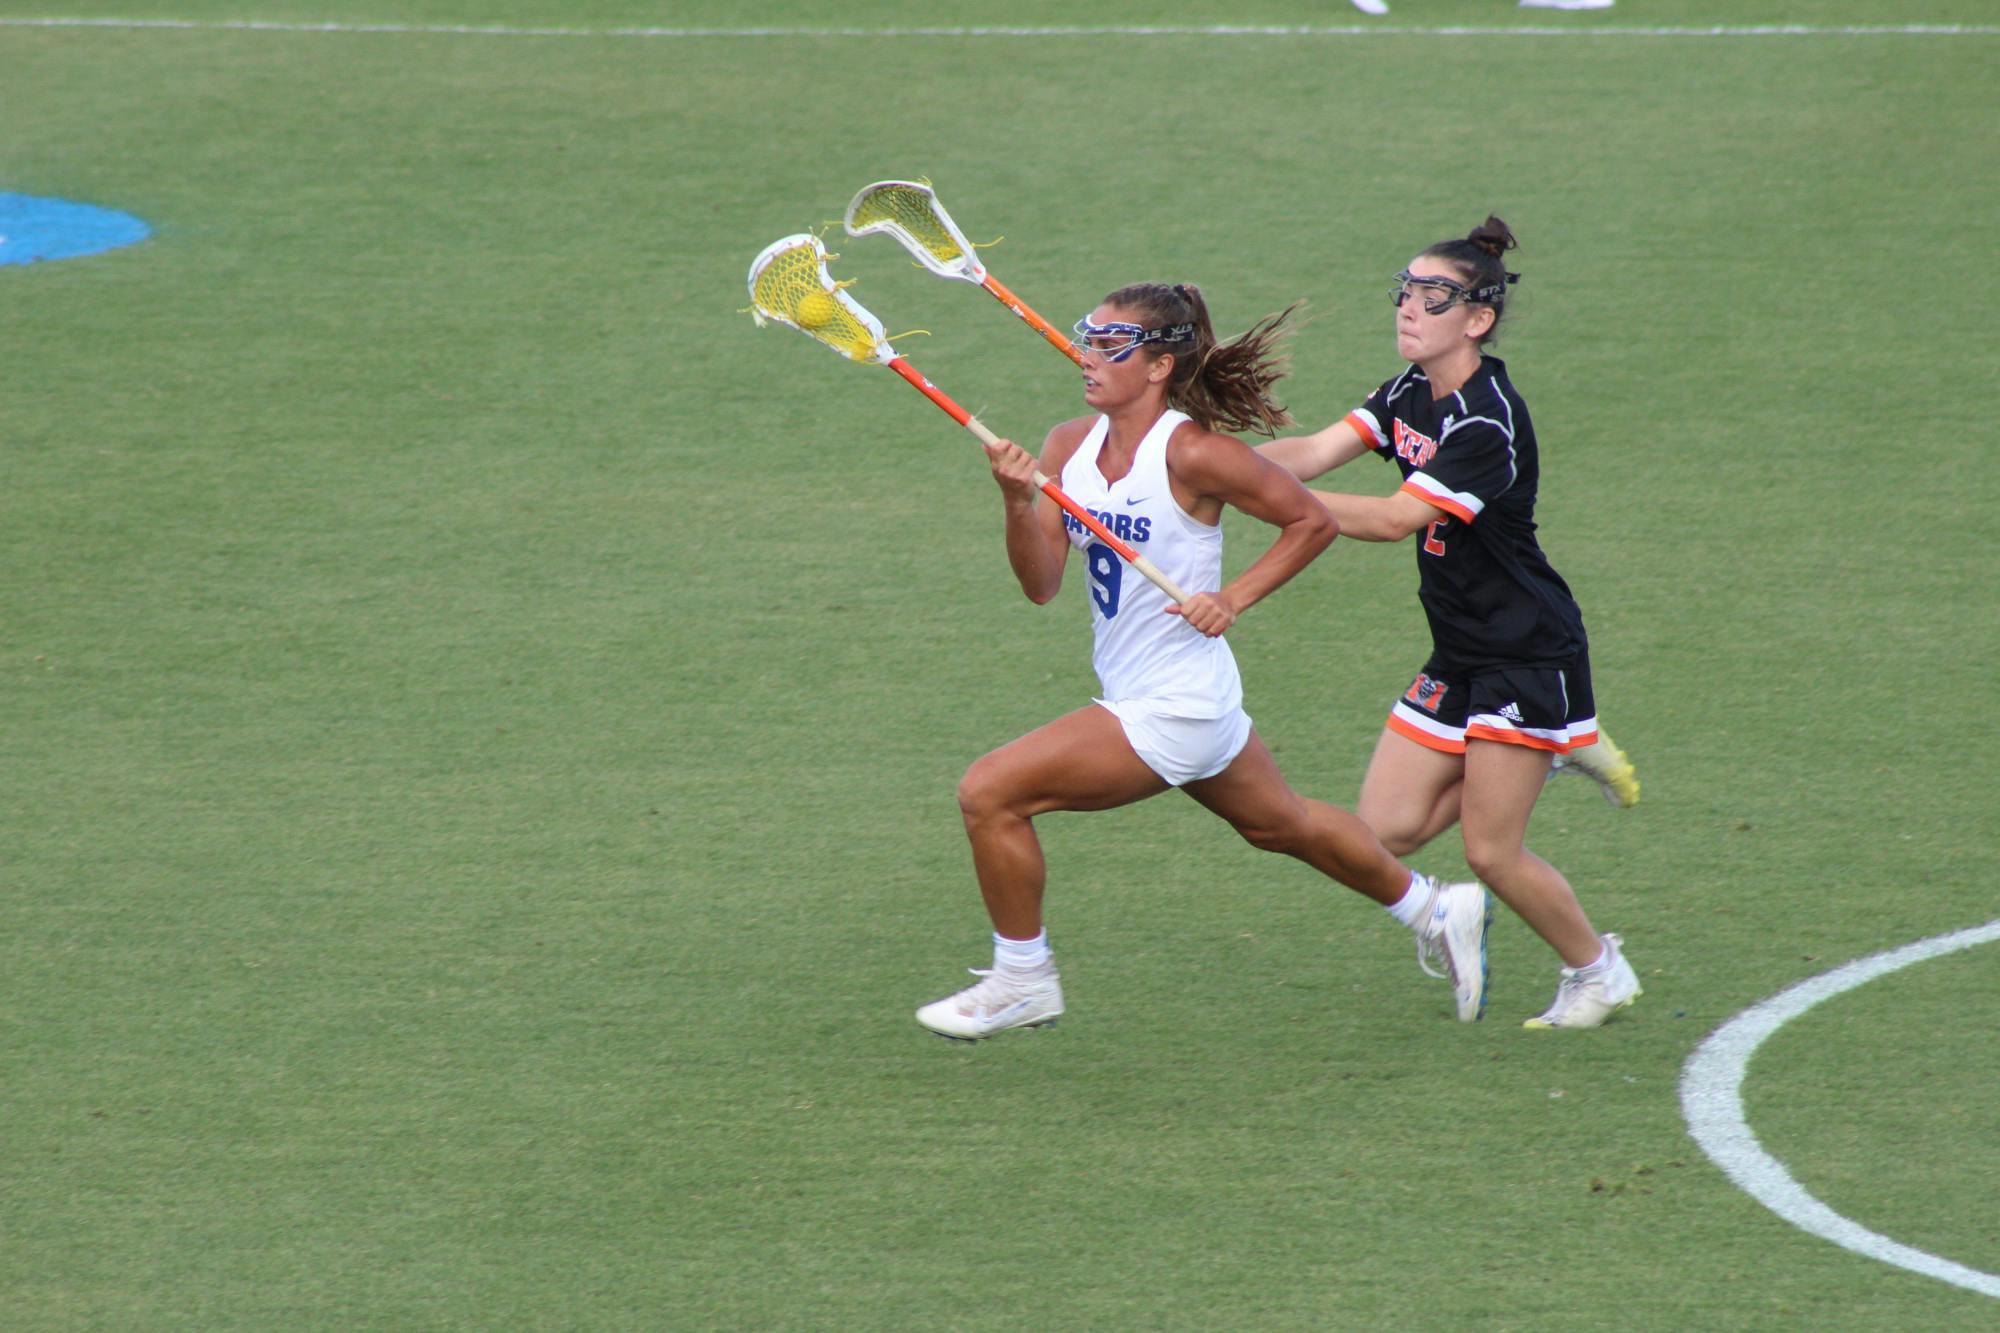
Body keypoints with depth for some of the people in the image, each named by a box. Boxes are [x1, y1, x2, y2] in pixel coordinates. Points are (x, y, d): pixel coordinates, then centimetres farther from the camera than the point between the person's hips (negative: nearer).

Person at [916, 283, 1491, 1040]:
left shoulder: (1192, 453, -20)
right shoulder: (1069, 447, 0)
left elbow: (1313, 522, -10)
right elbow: (1041, 583, -6)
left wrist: (1234, 598, -18)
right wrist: (1017, 504, -23)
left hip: (1171, 712, -9)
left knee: (989, 794, -13)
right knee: (1281, 823, 28)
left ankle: (1022, 980, 3)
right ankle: (1436, 912, 47)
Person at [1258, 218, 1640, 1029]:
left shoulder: (1490, 422, -22)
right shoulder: (1410, 396, 5)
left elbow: (1397, 517, -30)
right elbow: (1315, 453, -7)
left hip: (1528, 656, -8)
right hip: (1458, 657, 8)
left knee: (1492, 853, -5)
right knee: (1385, 831, 2)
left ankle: (1598, 970, 20)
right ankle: (1540, 753, 22)